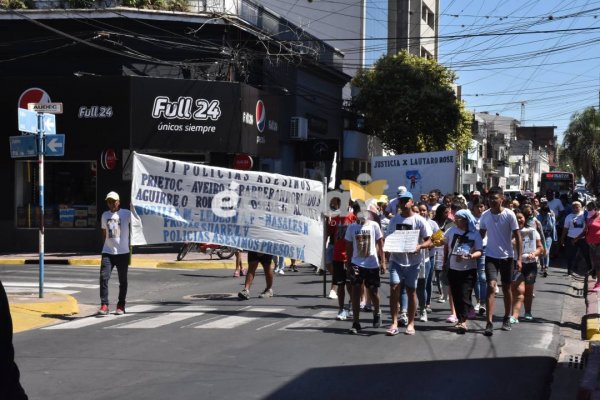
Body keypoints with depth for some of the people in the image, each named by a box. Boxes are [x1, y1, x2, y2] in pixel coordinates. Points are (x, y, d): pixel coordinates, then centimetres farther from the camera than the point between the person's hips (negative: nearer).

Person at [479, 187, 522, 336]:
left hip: (506, 256, -1)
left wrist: (519, 258, -12)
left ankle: (506, 319, 29)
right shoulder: (484, 215, -1)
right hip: (490, 256, 1)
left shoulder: (509, 215, -9)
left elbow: (517, 237, -7)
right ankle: (489, 323, -18)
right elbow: (481, 235, 11)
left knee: (506, 288, 12)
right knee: (491, 286, -13)